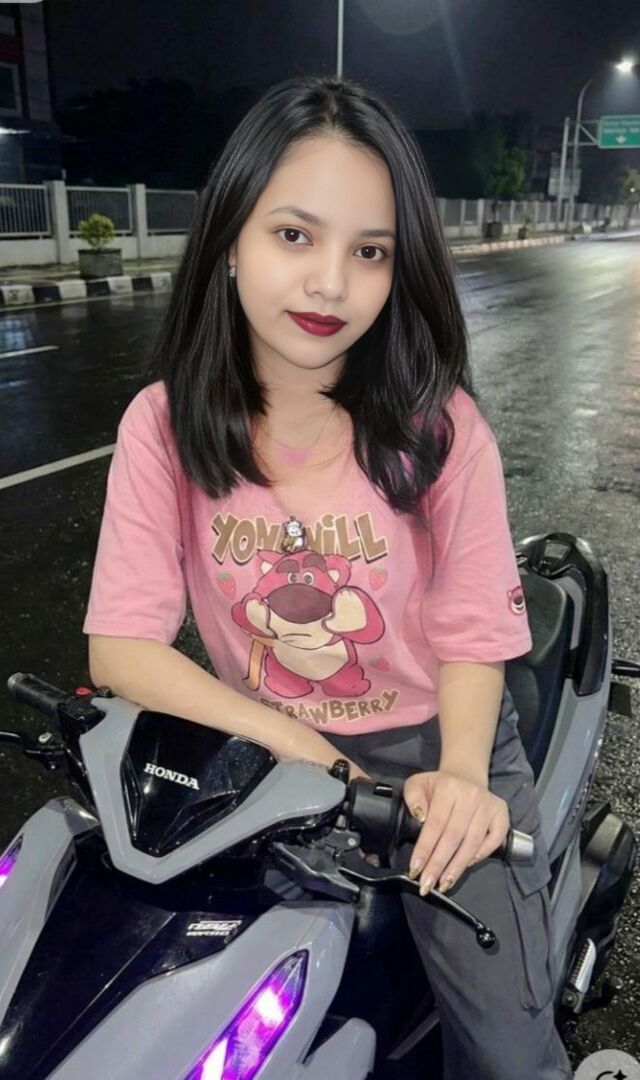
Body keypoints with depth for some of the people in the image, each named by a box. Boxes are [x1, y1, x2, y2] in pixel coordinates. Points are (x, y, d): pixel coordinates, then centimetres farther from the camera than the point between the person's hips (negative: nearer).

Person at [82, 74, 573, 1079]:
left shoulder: (439, 426, -14)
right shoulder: (164, 425, -12)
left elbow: (471, 630, -10)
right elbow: (120, 648, -14)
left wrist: (459, 775, -28)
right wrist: (292, 743, -23)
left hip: (440, 750, -1)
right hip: (260, 755, 2)